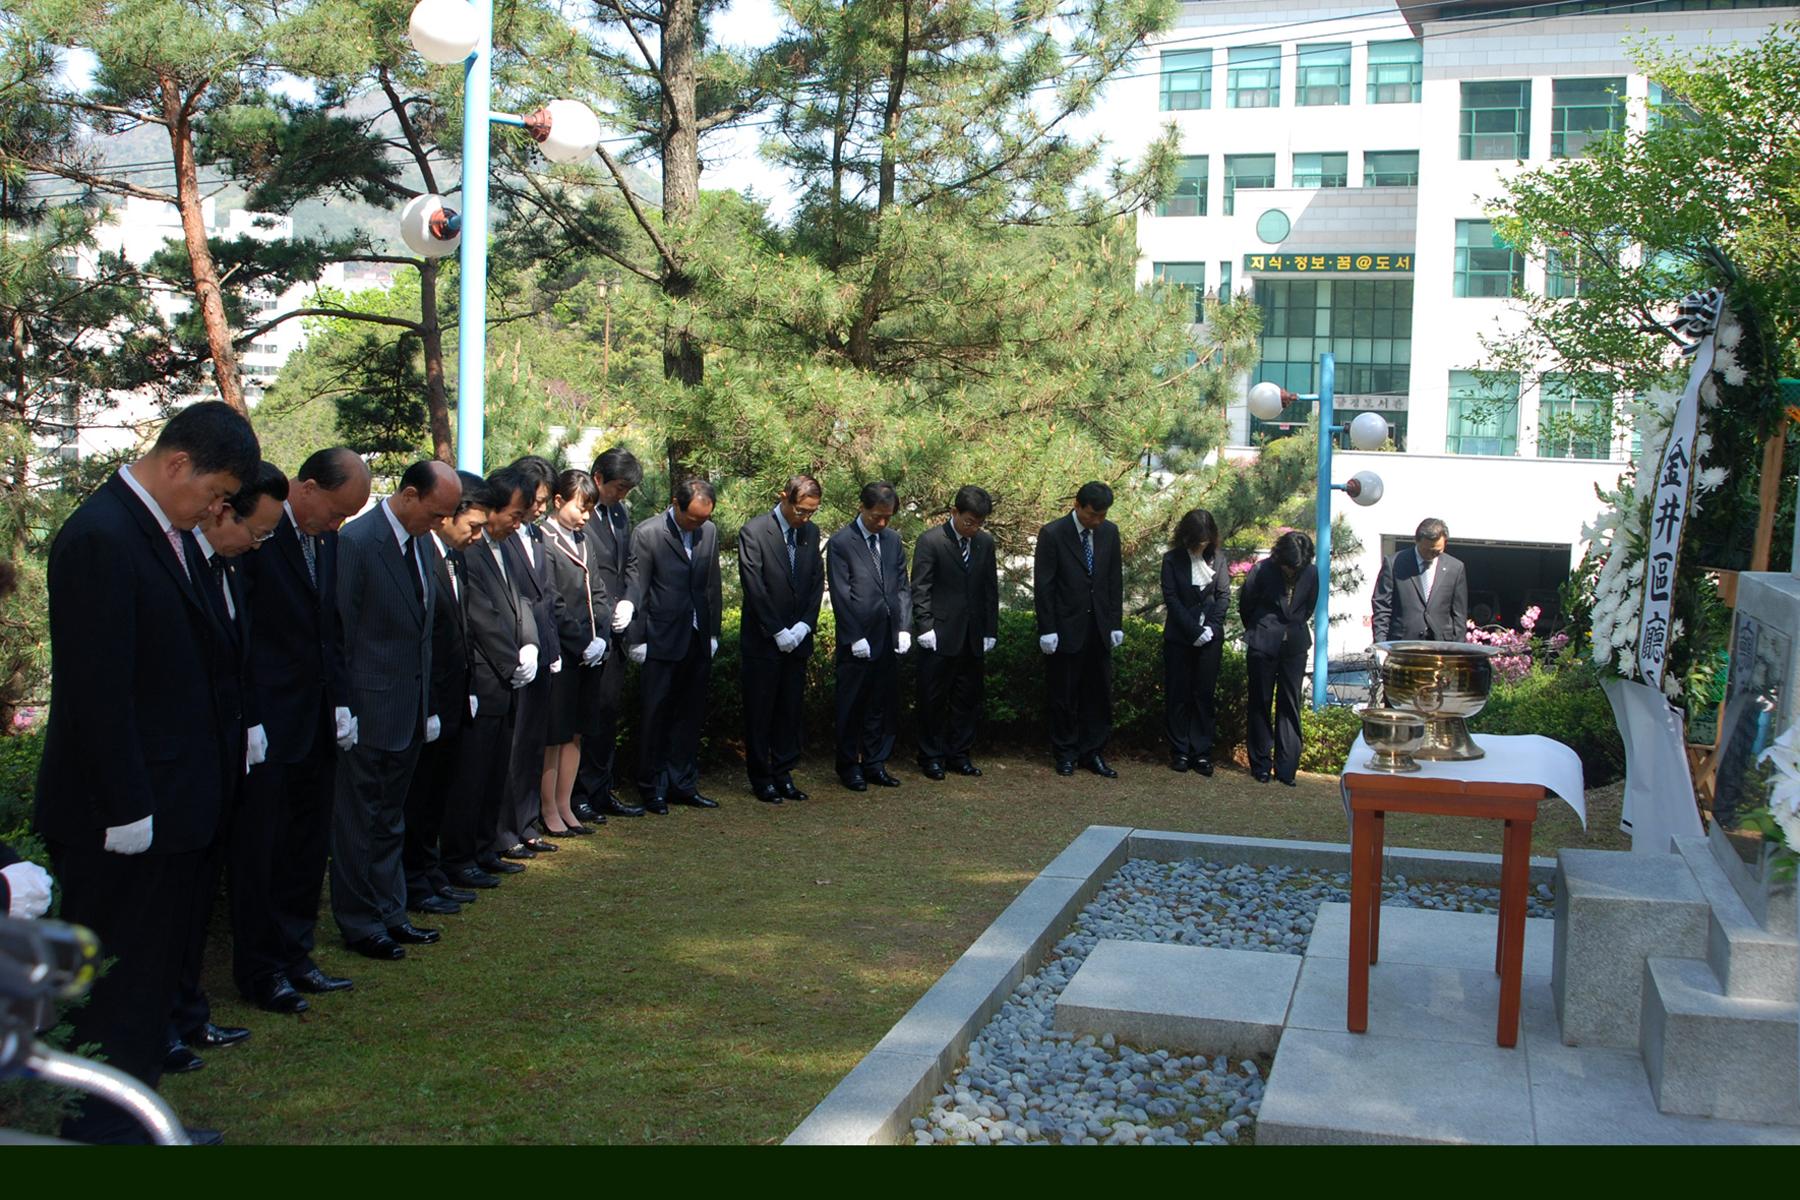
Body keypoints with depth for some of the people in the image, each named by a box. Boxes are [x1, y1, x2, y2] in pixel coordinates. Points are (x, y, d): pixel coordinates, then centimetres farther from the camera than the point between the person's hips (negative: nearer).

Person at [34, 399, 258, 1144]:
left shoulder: (170, 533, 10)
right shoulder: (100, 537, -18)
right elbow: (95, 688, -21)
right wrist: (124, 806, -20)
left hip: (172, 801, 9)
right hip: (119, 821, -9)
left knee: (149, 978, 19)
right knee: (109, 993, 3)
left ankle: (134, 1120, 31)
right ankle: (102, 1130, 16)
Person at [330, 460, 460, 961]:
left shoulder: (419, 542, 8)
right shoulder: (356, 541, -17)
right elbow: (339, 630, -15)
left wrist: (427, 705, 14)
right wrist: (342, 708, -14)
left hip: (408, 711, 8)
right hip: (368, 710, -8)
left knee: (390, 821, 18)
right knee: (359, 822, 5)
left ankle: (389, 914, 28)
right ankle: (360, 924, 16)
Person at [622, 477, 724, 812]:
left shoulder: (709, 531, 6)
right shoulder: (647, 534, -10)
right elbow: (635, 588, -7)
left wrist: (713, 632, 12)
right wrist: (636, 639, -8)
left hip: (698, 640, 5)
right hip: (661, 642, -5)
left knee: (690, 715, 11)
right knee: (656, 716, 3)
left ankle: (683, 785, 22)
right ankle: (652, 789, 14)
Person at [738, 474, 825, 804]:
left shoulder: (811, 532, 7)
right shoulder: (754, 531, -10)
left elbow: (817, 581, 8)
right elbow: (754, 588, -13)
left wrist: (805, 625, -4)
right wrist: (777, 632, -14)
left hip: (797, 640, 5)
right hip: (762, 641, -5)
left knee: (791, 712, 8)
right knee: (759, 713, 3)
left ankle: (783, 775, 17)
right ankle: (761, 779, 13)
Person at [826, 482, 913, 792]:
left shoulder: (892, 540, 11)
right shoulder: (840, 543, -6)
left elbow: (903, 586, 11)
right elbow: (841, 595, -10)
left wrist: (905, 627, 1)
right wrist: (855, 638, -13)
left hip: (889, 639, 5)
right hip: (858, 642, -5)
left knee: (883, 705, 10)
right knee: (852, 706, 5)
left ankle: (875, 764, 21)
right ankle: (849, 767, 17)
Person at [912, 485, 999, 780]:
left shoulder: (985, 542, 8)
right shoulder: (930, 542, -7)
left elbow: (991, 588, 12)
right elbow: (920, 588, -7)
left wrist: (990, 631, 8)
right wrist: (926, 627, -13)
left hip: (974, 638, 5)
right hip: (941, 636, -5)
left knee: (968, 700, 9)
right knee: (933, 699, 3)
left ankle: (958, 754, 20)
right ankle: (931, 756, 13)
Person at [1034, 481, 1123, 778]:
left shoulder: (1109, 532, 4)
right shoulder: (1052, 534, -10)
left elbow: (1115, 580, 9)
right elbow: (1042, 586, -8)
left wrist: (1116, 623, 5)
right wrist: (1047, 630, -11)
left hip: (1100, 628, 4)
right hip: (1067, 628, -4)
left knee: (1099, 694, 6)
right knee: (1064, 695, 6)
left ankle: (1092, 753, 14)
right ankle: (1065, 753, 18)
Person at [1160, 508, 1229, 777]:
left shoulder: (1215, 558, 4)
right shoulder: (1172, 560, -2)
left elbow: (1224, 595, 4)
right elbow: (1171, 599, -7)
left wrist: (1211, 627, -10)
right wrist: (1194, 631, -13)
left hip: (1210, 637, 2)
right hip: (1179, 638, -2)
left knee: (1205, 694, 3)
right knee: (1178, 695, 3)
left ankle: (1201, 752, 8)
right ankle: (1180, 752, 10)